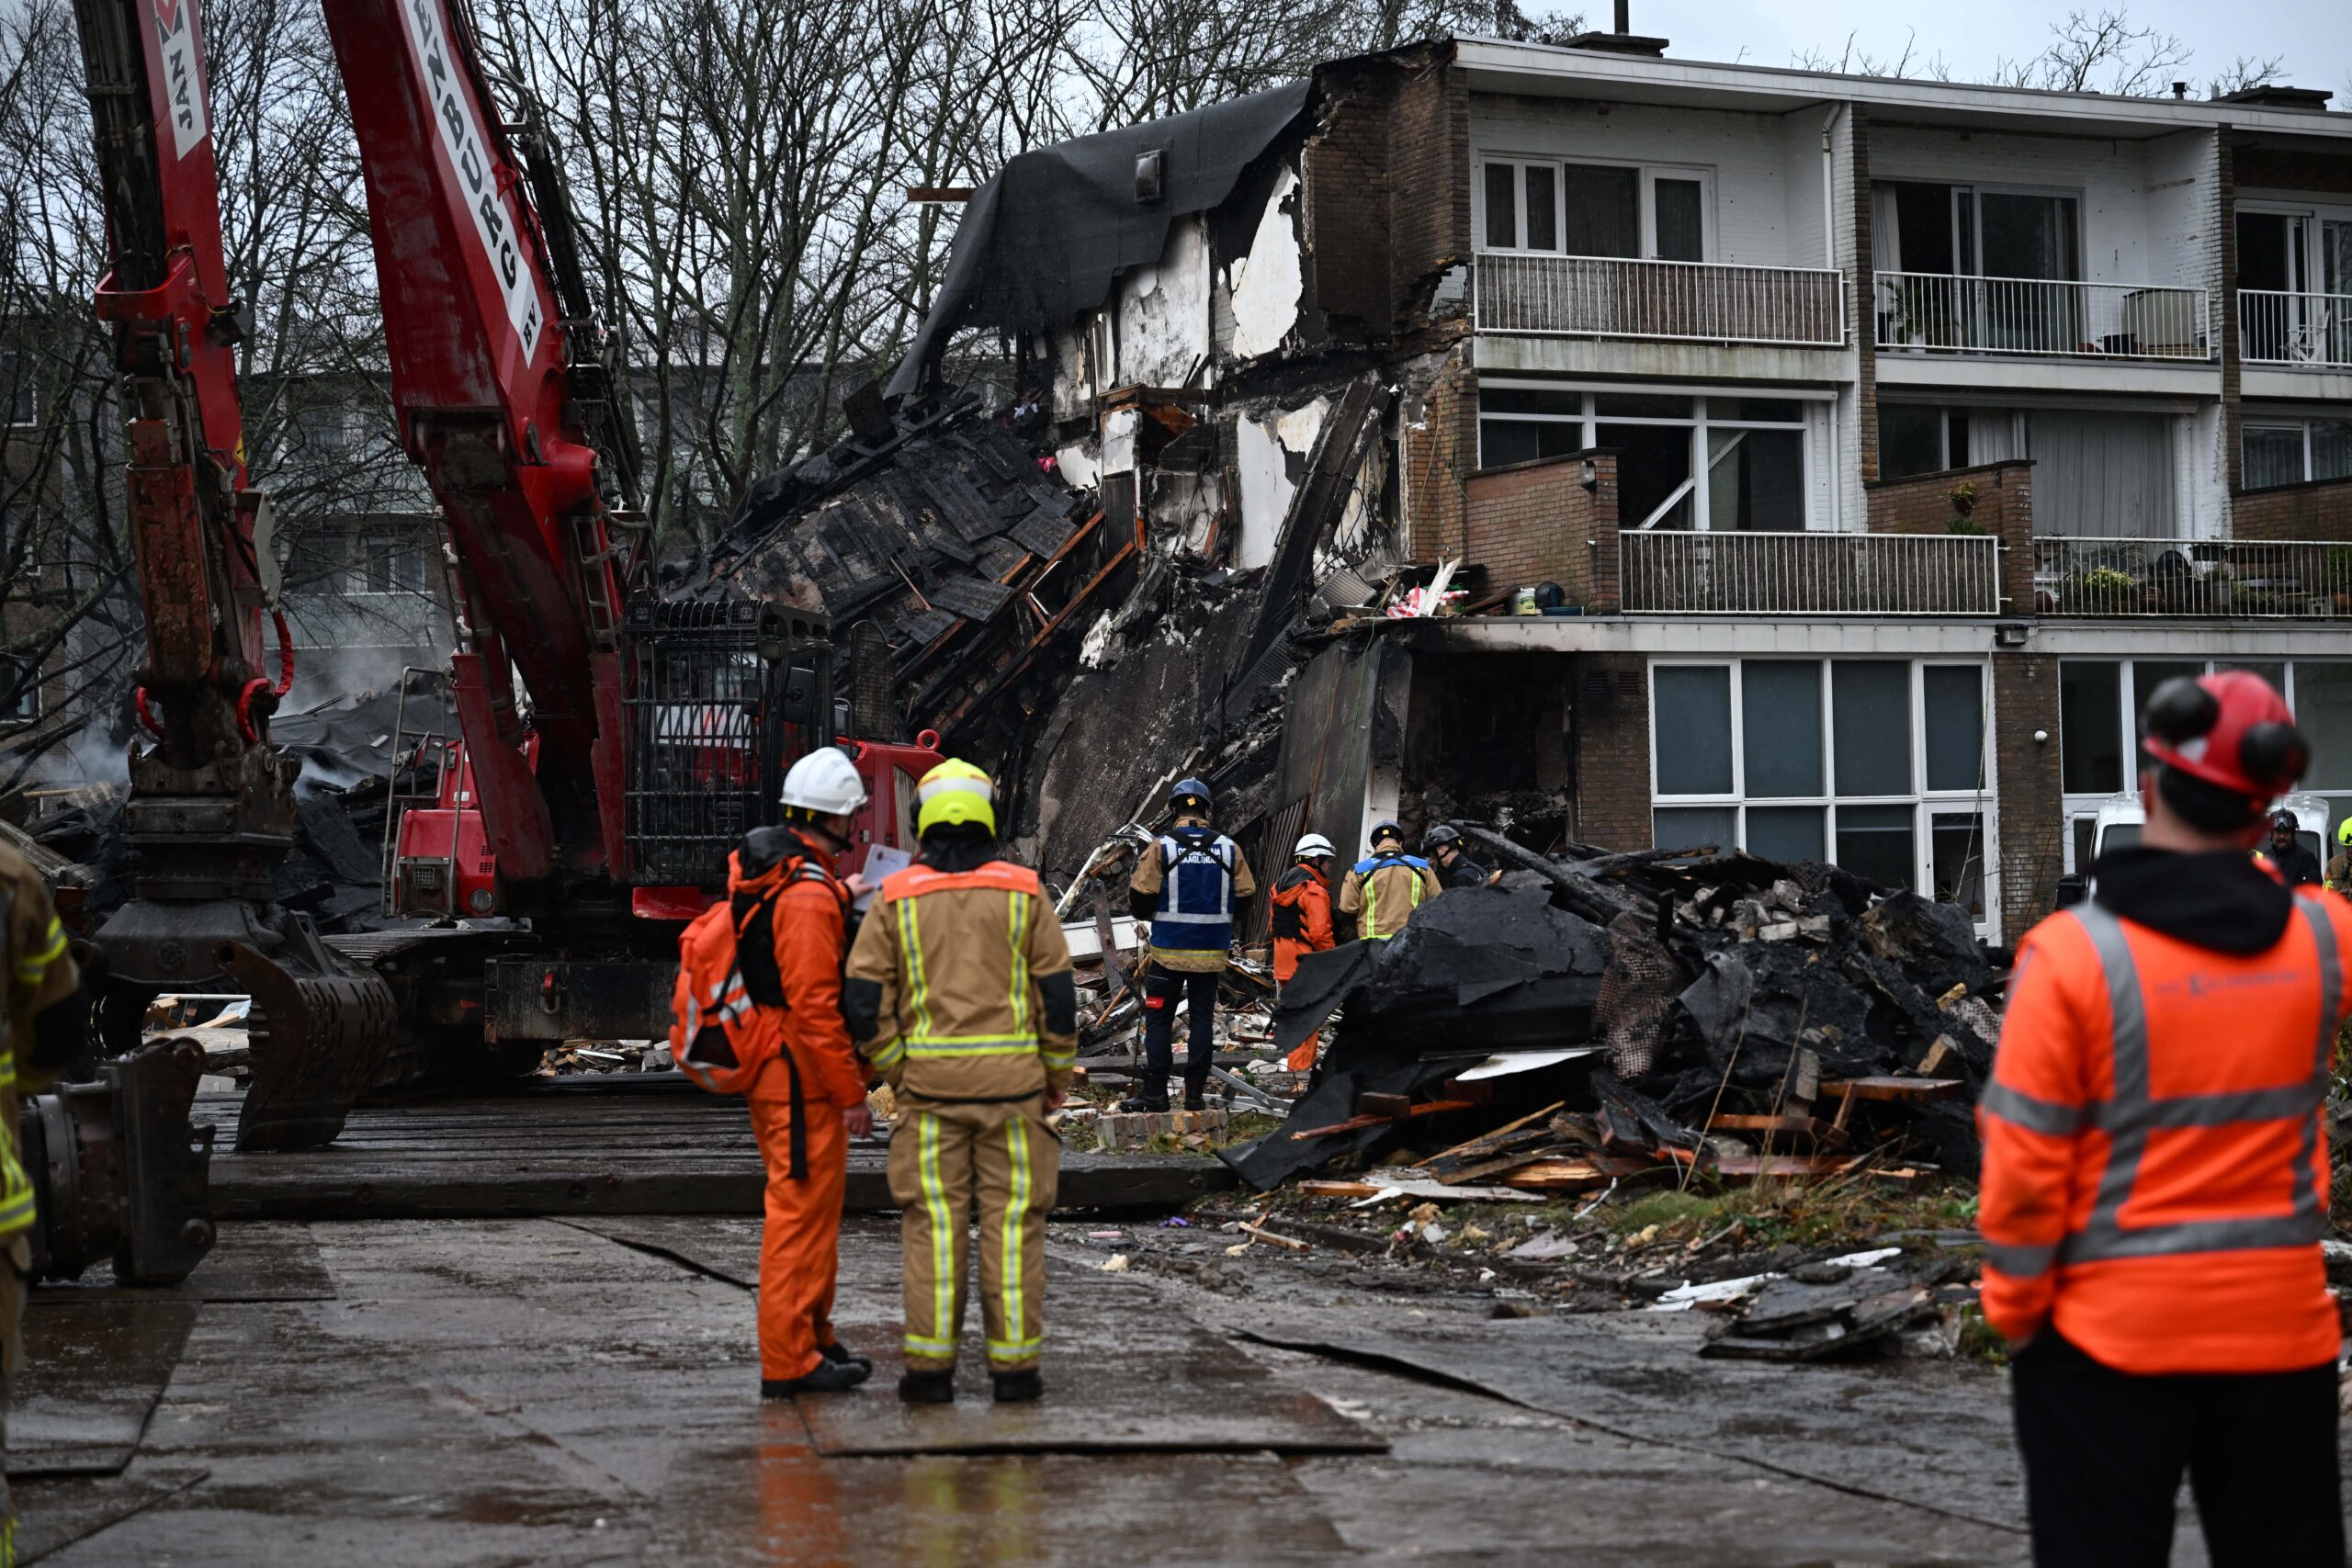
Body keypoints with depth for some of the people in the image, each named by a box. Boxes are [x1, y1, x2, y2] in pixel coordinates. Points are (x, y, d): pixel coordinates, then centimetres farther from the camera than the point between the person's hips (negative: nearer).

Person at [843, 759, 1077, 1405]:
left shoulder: (895, 898, 1)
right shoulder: (1025, 892, 1)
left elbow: (864, 998, -2)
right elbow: (1057, 993, 1)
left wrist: (895, 1073, 8)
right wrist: (1058, 1076, 11)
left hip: (929, 1084, 0)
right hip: (1012, 1081, 0)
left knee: (933, 1222, 5)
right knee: (1013, 1221, 4)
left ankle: (930, 1366, 5)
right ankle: (1014, 1364, 6)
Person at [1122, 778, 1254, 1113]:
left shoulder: (1161, 848, -9)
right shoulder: (1229, 849, 0)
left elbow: (1140, 897, -11)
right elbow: (1246, 894, 4)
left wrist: (1145, 913, 11)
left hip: (1169, 950, -3)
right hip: (1212, 952, 3)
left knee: (1159, 1019, 4)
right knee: (1202, 1019, 9)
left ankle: (1155, 1091, 2)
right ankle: (1195, 1092, 8)